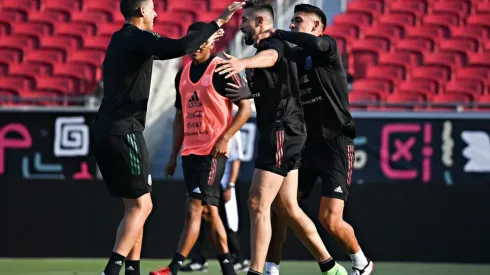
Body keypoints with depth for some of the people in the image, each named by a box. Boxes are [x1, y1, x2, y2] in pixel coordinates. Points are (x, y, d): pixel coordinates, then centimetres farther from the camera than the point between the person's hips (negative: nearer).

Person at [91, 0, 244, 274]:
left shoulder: (120, 39, 19)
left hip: (105, 132, 9)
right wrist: (217, 22, -17)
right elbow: (181, 47, -25)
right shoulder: (137, 38, -10)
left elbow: (166, 50, 35)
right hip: (124, 131, -9)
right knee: (141, 205, -8)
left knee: (136, 206, 14)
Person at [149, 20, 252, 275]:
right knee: (209, 211, 9)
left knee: (194, 208, -13)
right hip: (190, 150, 8)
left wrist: (224, 138, -18)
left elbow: (245, 108, -9)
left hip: (212, 151, -8)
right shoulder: (183, 74, 13)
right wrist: (174, 155, 15)